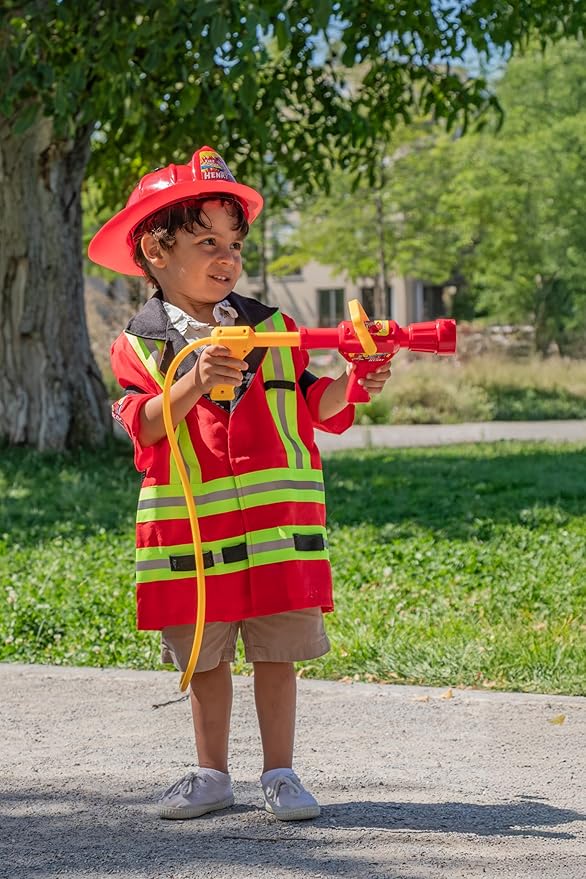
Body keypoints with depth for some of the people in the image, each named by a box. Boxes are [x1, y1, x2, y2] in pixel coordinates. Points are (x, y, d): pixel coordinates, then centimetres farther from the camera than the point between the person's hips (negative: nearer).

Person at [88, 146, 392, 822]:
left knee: (276, 653, 2)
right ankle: (211, 775, 22)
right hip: (189, 530, -1)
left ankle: (280, 773, 13)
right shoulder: (140, 345, 1)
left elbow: (312, 408, 9)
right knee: (204, 658, 9)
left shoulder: (271, 327, 8)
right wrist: (193, 383, -28)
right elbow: (145, 427, -13)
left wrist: (346, 385, -11)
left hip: (276, 521, 1)